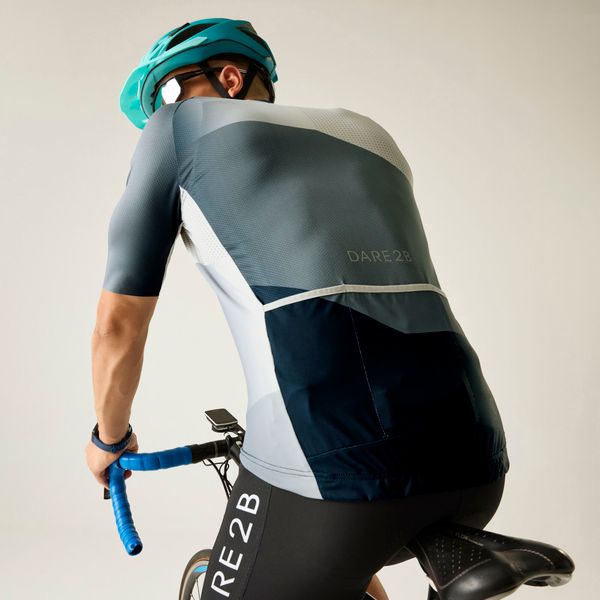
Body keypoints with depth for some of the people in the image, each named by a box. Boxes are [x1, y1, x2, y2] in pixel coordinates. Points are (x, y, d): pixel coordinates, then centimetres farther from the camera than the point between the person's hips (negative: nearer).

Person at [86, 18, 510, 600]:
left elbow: (117, 325, 11)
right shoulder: (368, 135, 28)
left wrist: (109, 438, 31)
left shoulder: (179, 129, 14)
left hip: (334, 461, -6)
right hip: (470, 461, 7)